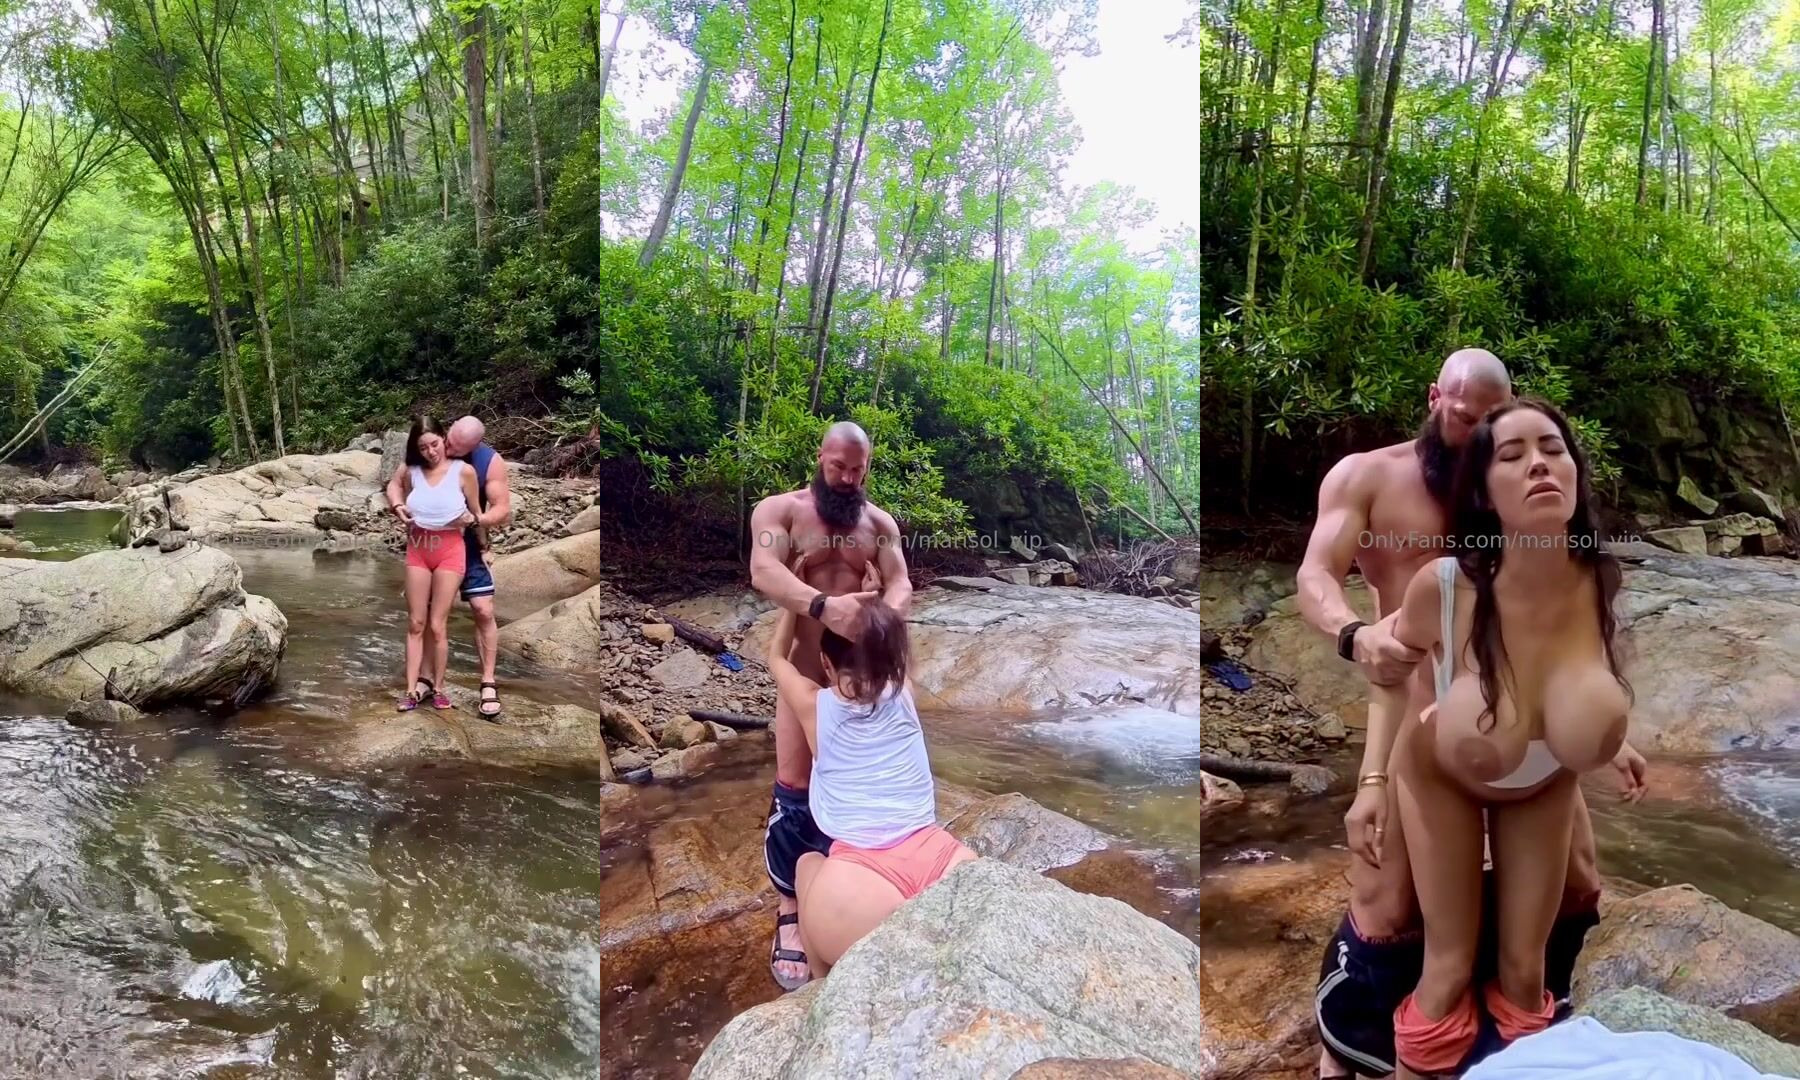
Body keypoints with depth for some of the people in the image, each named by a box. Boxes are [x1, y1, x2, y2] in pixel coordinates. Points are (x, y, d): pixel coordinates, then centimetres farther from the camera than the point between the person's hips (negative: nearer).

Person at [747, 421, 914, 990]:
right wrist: (823, 604, -42)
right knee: (795, 791, -1)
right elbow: (763, 570, -24)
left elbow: (900, 584, -5)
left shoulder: (880, 523, 6)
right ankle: (790, 915, 10)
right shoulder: (778, 510, -6)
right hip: (804, 670, -3)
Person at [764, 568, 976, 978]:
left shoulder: (814, 706, 13)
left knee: (809, 863, 30)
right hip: (944, 861, 3)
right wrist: (872, 599, 49)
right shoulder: (903, 694, 18)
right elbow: (887, 649, 44)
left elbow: (776, 657, 36)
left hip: (861, 879, -2)